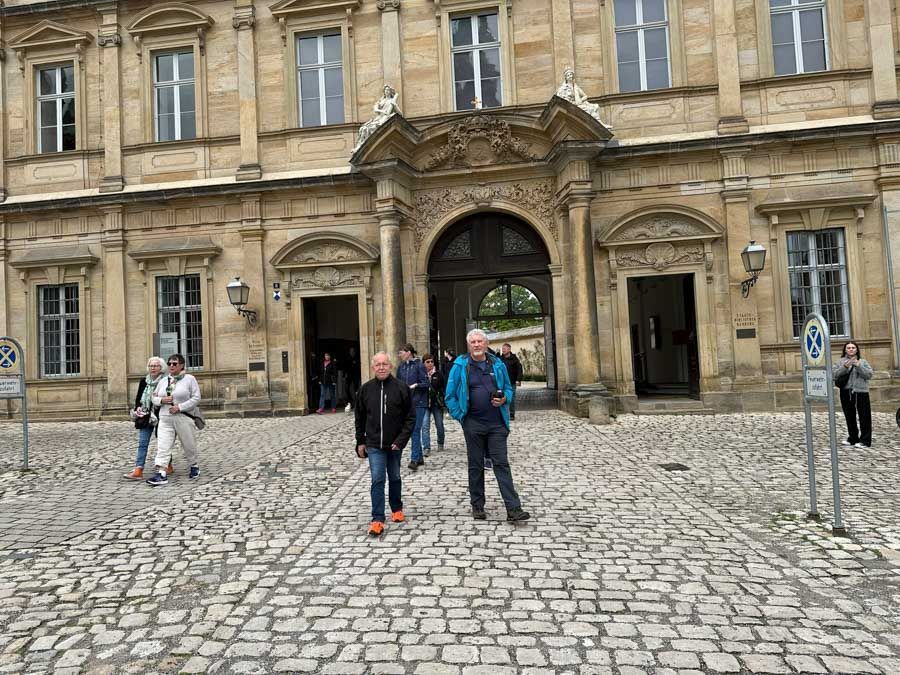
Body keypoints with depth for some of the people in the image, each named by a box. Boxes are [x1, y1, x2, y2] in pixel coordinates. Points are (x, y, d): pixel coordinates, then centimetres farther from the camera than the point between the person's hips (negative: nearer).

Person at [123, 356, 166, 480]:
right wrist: (138, 407, -3)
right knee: (142, 443, -2)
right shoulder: (144, 381, 9)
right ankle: (138, 470, -5)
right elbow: (138, 398, 13)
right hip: (145, 417, 4)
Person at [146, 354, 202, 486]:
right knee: (163, 446, -8)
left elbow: (196, 398, -8)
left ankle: (194, 466, 30)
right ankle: (161, 474, -12)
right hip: (165, 419, 4)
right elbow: (154, 398, 16)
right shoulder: (163, 381, 13)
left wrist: (180, 407, -17)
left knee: (189, 445, 9)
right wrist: (162, 400, -7)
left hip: (184, 418, -3)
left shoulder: (189, 379, -1)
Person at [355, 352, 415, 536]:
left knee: (394, 478, 17)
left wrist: (401, 440, -13)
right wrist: (360, 442, 8)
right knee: (377, 480, -6)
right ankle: (378, 520, -2)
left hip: (394, 444, 0)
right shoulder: (365, 389, 0)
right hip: (374, 445, 0)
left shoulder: (402, 388, -7)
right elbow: (360, 418, 10)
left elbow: (410, 417, -5)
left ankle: (397, 509, 36)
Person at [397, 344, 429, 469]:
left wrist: (416, 385, -24)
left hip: (418, 403, -6)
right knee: (411, 429, 11)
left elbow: (426, 383, -9)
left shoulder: (419, 365, -8)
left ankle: (414, 459, -6)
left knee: (416, 430, -8)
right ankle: (419, 458, 21)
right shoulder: (401, 367, 9)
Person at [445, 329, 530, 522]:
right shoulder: (460, 366, -1)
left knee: (501, 464, -1)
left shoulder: (497, 364, 6)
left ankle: (513, 509, -1)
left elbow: (508, 388, 16)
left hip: (496, 424, 1)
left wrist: (504, 399, -5)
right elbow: (450, 396, 3)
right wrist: (460, 415, -3)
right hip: (473, 424, -1)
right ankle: (477, 506, 22)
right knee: (476, 466, 10)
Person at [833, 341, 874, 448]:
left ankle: (865, 440, 2)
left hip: (861, 392, -1)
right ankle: (853, 438, 22)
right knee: (849, 417, 10)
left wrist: (859, 366, -14)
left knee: (864, 417, -3)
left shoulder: (862, 361, 8)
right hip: (846, 392, 2)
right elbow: (833, 374, -4)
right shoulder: (841, 362, 8)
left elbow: (869, 374, -3)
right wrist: (845, 367, -15)